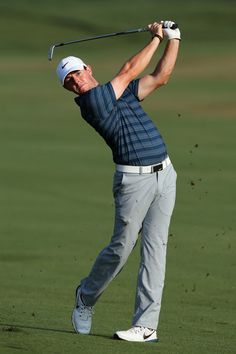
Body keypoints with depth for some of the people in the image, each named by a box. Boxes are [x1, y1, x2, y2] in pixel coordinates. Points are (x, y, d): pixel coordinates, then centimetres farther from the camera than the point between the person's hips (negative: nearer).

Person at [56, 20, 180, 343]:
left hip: (165, 174, 6)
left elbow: (160, 77, 15)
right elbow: (130, 71, -5)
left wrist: (173, 39, 7)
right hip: (134, 180, -6)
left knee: (155, 247, -1)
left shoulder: (123, 92, 15)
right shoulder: (91, 101, -8)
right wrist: (156, 39, 5)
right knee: (122, 247, -2)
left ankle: (146, 325, -2)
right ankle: (86, 296, 26)